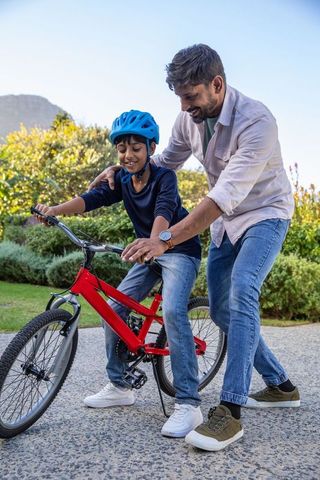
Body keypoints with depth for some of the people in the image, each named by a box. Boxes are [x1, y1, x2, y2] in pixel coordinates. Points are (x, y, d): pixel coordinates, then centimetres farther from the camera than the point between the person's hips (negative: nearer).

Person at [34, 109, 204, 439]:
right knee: (113, 309, 0)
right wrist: (54, 209, -35)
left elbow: (164, 211, -37)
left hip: (180, 250, -7)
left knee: (173, 310, -28)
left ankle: (188, 404, -25)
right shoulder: (122, 182, -1)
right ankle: (118, 388, 15)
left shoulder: (164, 177, -18)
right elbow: (92, 199, -17)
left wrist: (153, 242, -58)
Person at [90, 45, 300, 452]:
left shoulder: (256, 121, -31)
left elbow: (224, 197, -40)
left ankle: (230, 411, -23)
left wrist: (165, 240, -46)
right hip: (225, 220, 7)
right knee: (221, 310, 6)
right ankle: (280, 386, 22)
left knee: (241, 292, -28)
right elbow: (166, 161, 9)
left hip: (265, 214, -7)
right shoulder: (190, 116, -10)